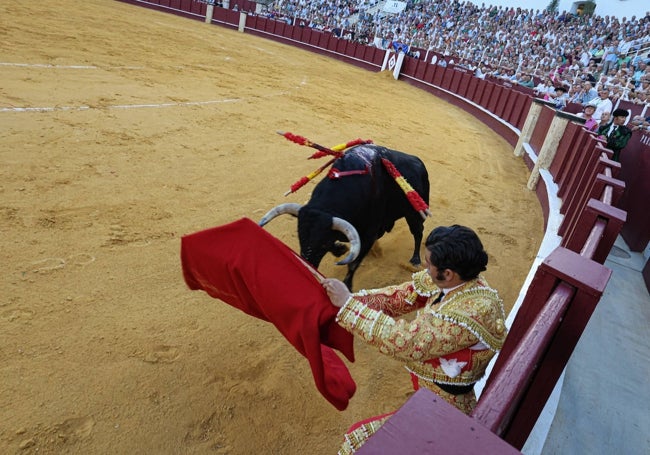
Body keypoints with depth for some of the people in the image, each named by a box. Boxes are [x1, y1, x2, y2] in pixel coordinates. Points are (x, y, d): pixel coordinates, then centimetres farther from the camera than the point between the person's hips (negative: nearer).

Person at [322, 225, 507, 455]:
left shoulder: (471, 311, -34)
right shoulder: (454, 280, -10)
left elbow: (404, 341, -32)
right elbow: (400, 296, -4)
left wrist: (347, 304, -26)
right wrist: (349, 298, -15)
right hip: (437, 392, 8)